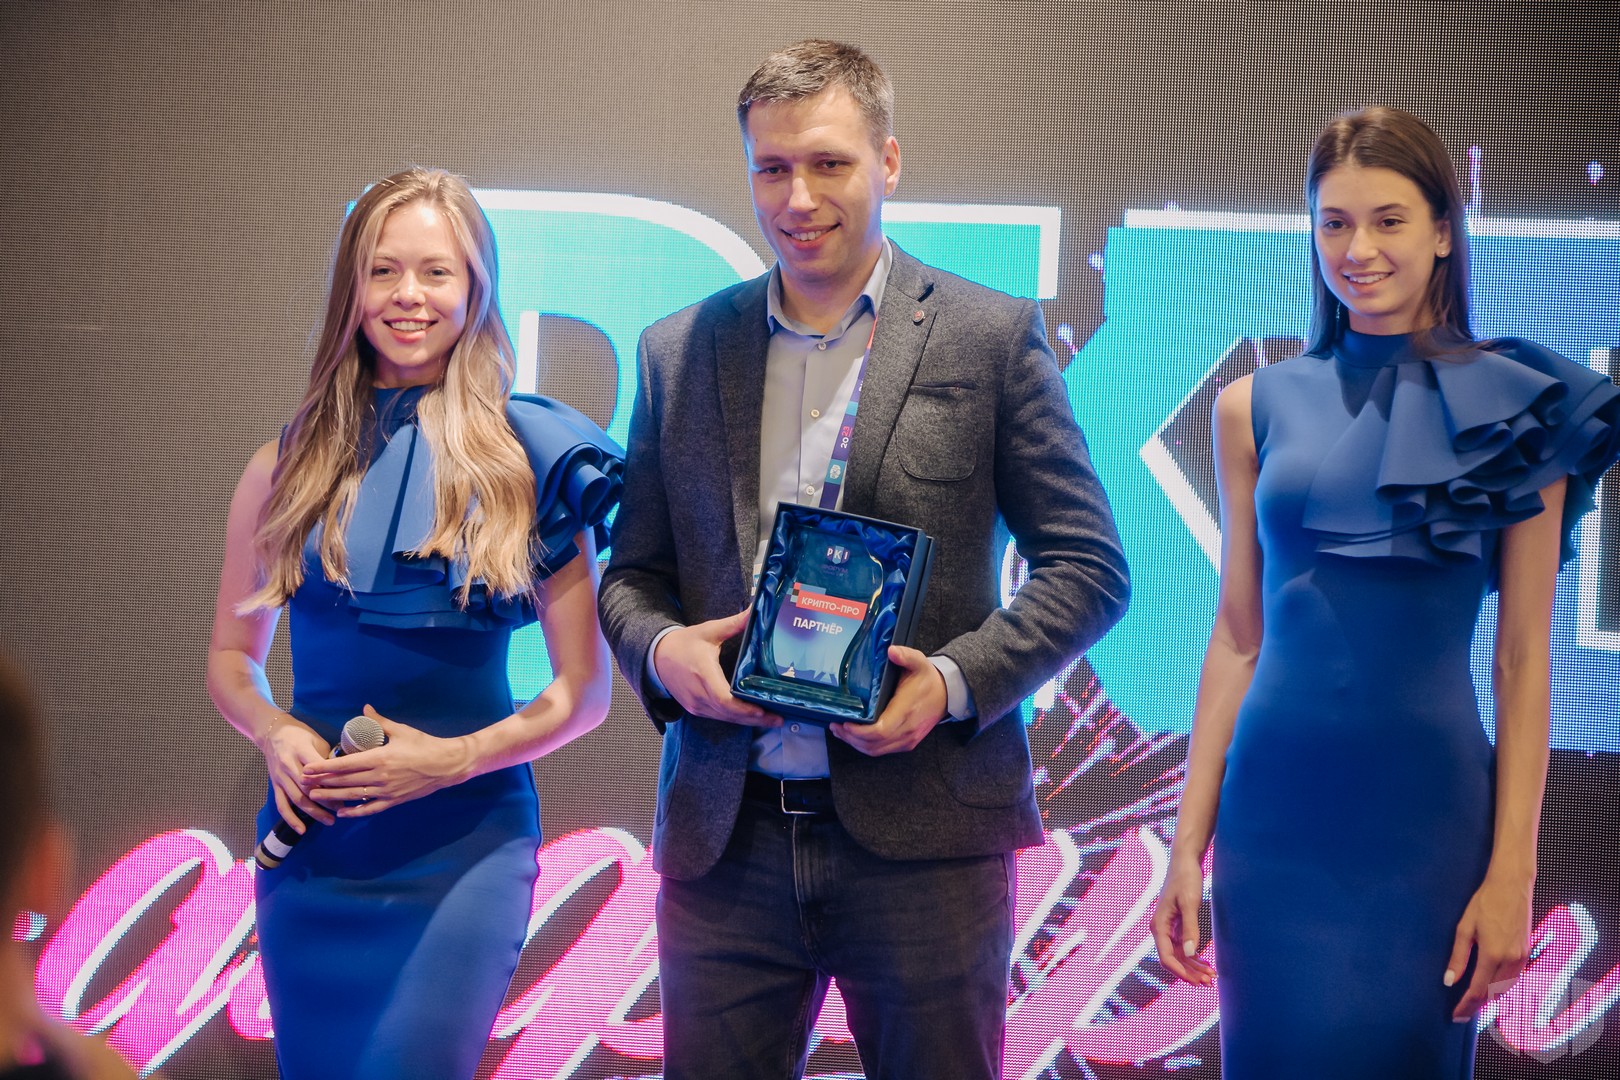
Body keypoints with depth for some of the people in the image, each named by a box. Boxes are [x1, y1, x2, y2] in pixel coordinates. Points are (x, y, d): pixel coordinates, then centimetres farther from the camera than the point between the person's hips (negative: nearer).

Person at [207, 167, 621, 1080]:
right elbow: (232, 658, 15)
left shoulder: (532, 462, -1)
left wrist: (455, 758, -13)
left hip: (466, 840, -3)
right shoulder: (289, 468, 7)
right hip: (313, 838, 3)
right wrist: (275, 734, -6)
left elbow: (587, 689, 1)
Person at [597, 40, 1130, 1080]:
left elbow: (1090, 565, 1)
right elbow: (632, 571, 16)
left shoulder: (994, 337, 2)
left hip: (922, 838, -2)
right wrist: (660, 648, -7)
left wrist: (957, 679, -14)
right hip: (724, 838, 3)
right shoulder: (679, 350, 11)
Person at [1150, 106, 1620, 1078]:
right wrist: (1189, 843, 5)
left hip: (1426, 813, -2)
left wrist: (1513, 874, -7)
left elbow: (1524, 660, -2)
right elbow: (1238, 637, 8)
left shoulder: (1515, 409, -1)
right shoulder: (1258, 408, 6)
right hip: (1274, 807, 2)